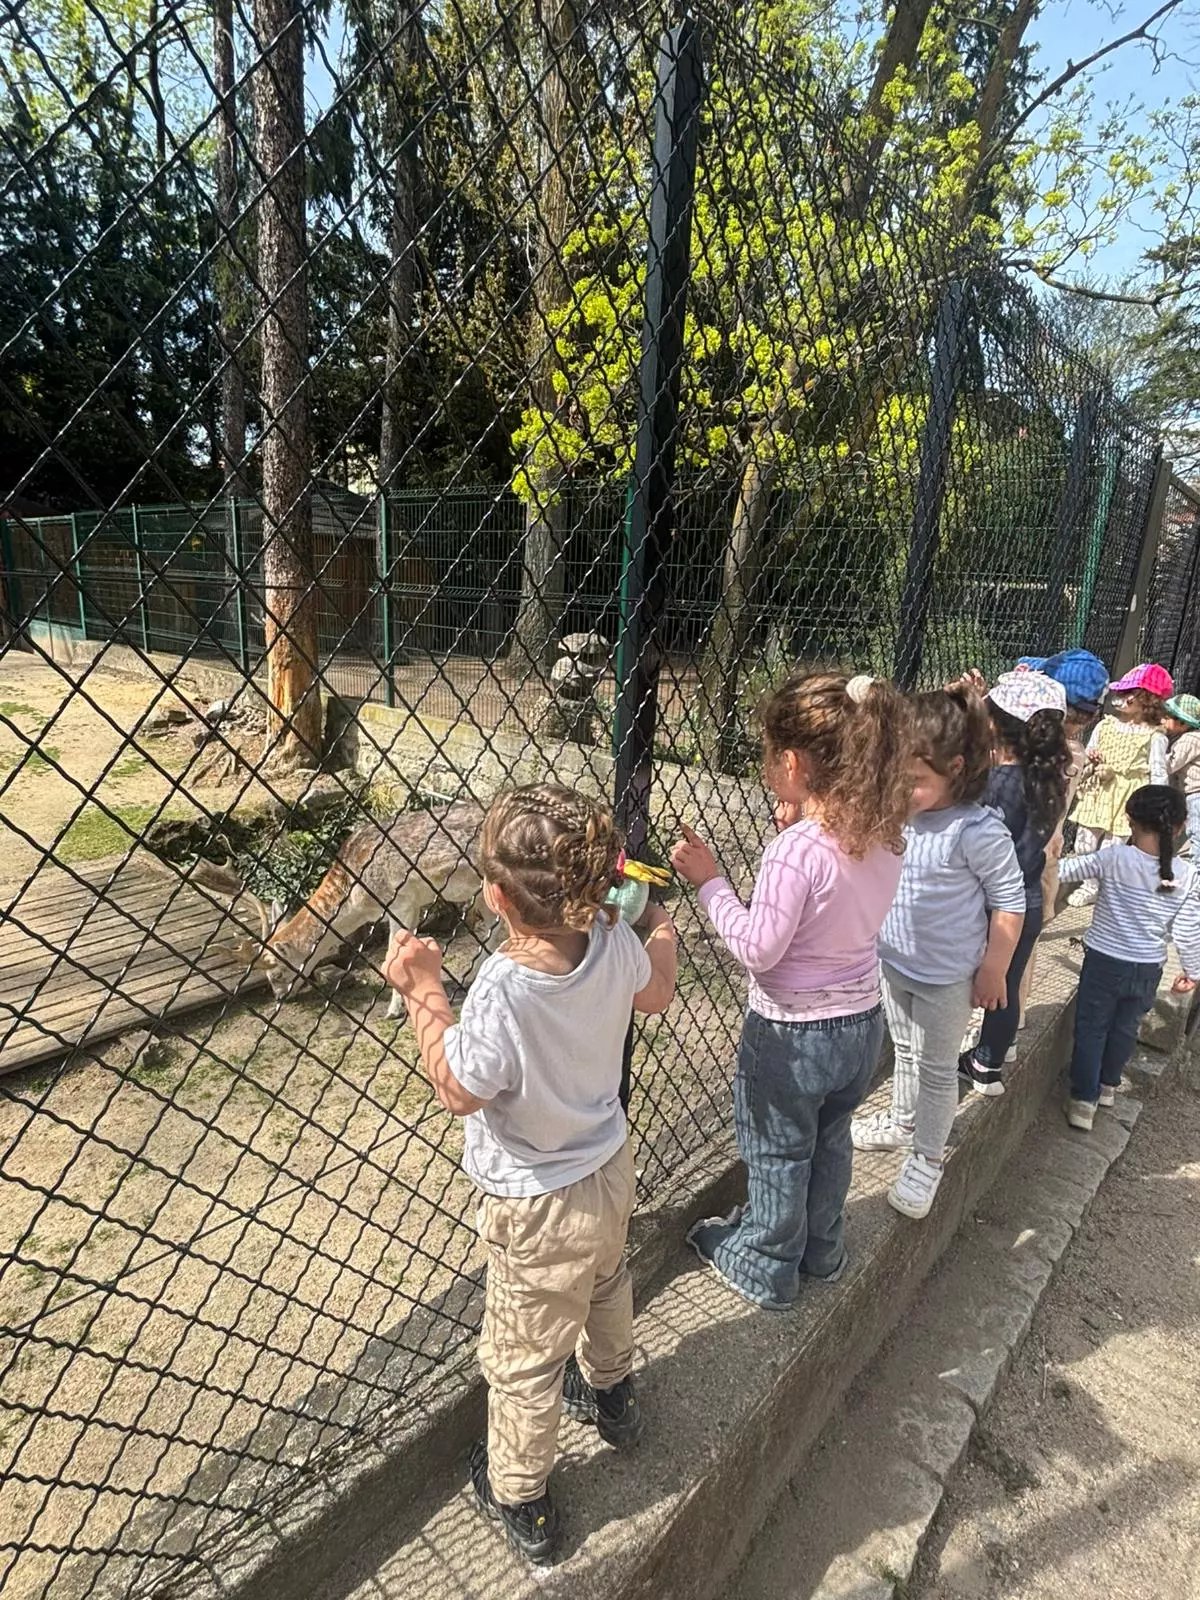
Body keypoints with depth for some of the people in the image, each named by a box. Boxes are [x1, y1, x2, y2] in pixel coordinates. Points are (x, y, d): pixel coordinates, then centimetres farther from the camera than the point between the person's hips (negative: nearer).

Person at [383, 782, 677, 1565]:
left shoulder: (504, 993, -39)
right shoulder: (614, 939, -22)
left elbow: (458, 1089, -22)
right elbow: (656, 994, 0)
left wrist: (424, 990, -17)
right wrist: (661, 928, 17)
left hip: (539, 1208, -6)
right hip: (609, 1168, 7)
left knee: (523, 1358, 20)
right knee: (605, 1287, 35)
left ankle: (519, 1500, 45)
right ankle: (613, 1395, 63)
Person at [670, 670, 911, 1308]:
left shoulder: (795, 849, -30)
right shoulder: (883, 836, -7)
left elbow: (759, 949, -25)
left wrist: (709, 881, -19)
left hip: (792, 1034, -7)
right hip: (861, 1021, 7)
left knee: (777, 1156, 17)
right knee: (830, 1139, 28)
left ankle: (765, 1267, 40)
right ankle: (820, 1246, 50)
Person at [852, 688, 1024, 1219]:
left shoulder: (976, 831, -27)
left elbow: (1009, 901, -17)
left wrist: (993, 970, -12)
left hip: (946, 977, -5)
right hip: (895, 962, 6)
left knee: (936, 1067, 13)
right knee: (905, 1051, 26)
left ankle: (926, 1159, 32)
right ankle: (901, 1122, 49)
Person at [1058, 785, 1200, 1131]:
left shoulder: (1113, 858, -17)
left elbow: (1065, 871, -10)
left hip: (1104, 962, -3)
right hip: (1147, 970, 3)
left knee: (1091, 1029, 10)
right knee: (1125, 1029, 22)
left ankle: (1084, 1100, 13)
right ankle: (1108, 1085, 41)